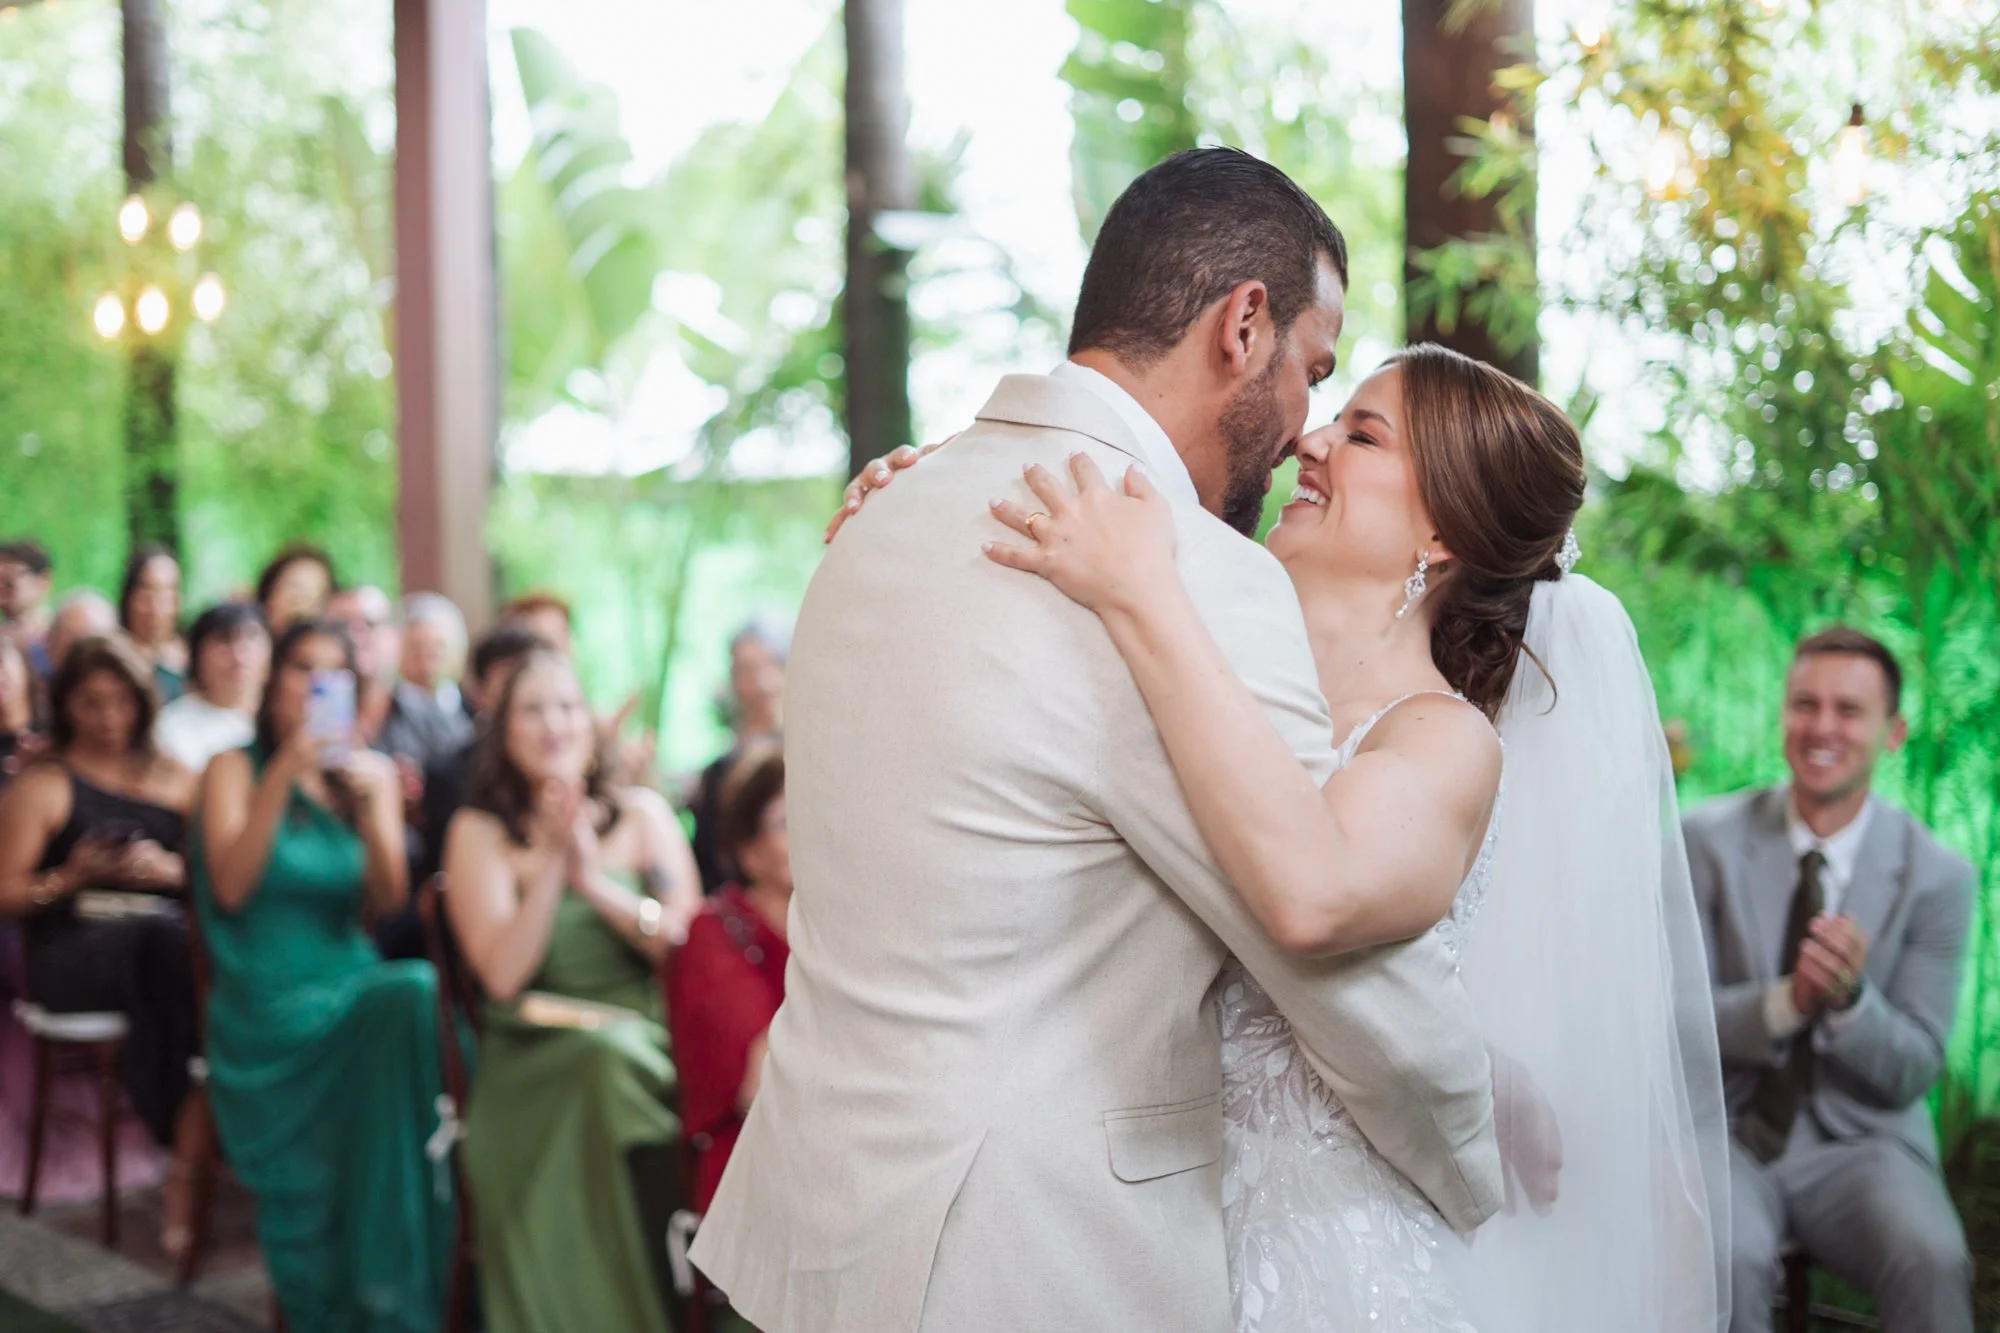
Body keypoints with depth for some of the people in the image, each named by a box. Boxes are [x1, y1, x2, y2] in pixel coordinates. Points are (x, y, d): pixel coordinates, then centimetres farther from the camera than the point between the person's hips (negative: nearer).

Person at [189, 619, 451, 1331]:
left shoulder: (370, 771, 15)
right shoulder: (236, 767, 6)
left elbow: (388, 899, 3)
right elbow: (230, 887, -10)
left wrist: (374, 804, -13)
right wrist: (283, 778, -17)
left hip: (352, 986, 4)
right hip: (269, 1006, -4)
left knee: (419, 995, -31)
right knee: (412, 997, -33)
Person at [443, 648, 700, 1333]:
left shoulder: (642, 812, 11)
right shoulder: (480, 831, 6)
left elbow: (690, 942, 1)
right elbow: (502, 974, -6)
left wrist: (595, 880, -10)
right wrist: (552, 861, -12)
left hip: (645, 1040, 2)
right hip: (533, 1061, -2)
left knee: (615, 1060, -30)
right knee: (606, 1062, -32)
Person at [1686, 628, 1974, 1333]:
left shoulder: (1938, 876, -2)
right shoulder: (1709, 840, -3)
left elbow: (1912, 1075, -2)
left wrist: (1850, 997, -23)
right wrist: (1785, 1003, -24)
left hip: (1861, 1141, 1)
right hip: (1727, 1130, 0)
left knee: (1932, 1263, -29)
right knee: (1730, 1260, -31)